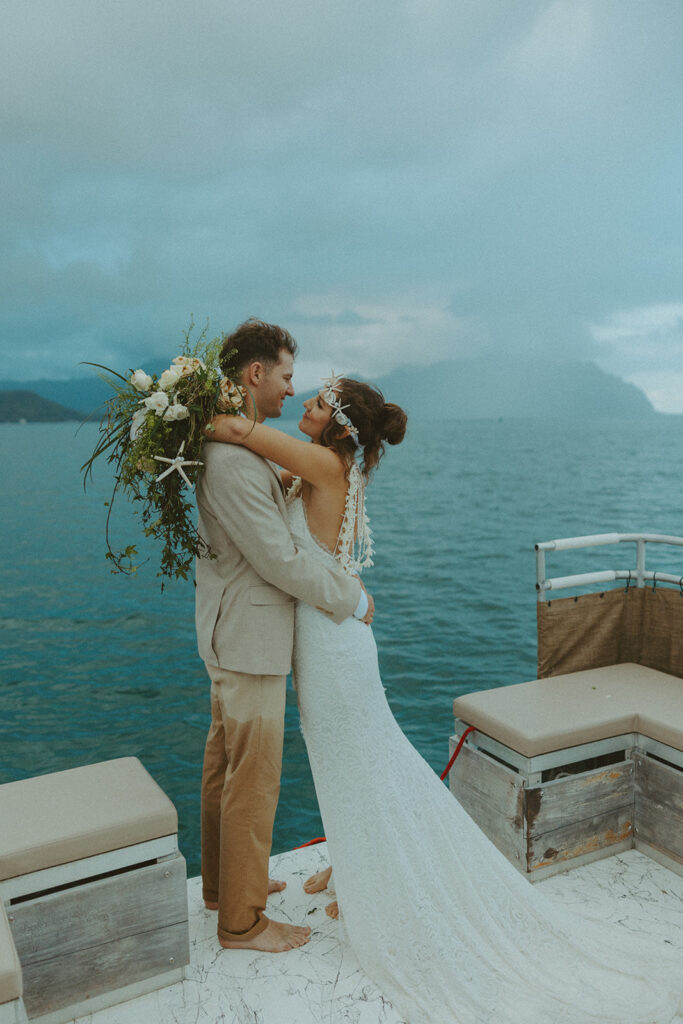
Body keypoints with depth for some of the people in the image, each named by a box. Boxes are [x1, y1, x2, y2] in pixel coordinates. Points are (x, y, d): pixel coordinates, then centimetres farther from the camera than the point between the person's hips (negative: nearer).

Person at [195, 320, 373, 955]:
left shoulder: (225, 445, 8)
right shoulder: (233, 459, -26)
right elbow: (279, 561, -23)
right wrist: (352, 599, -11)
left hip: (230, 633, 11)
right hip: (248, 639, -11)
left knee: (225, 765, 22)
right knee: (253, 782, 5)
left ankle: (224, 882, 42)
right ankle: (241, 921, 23)